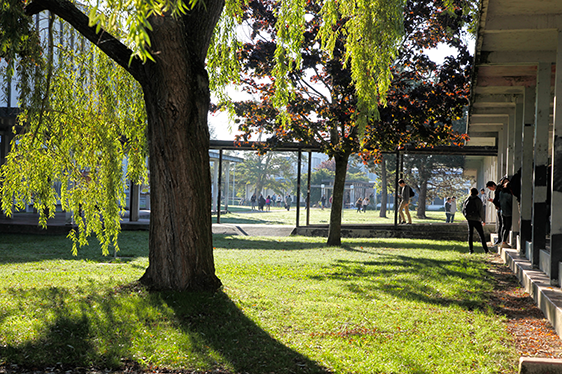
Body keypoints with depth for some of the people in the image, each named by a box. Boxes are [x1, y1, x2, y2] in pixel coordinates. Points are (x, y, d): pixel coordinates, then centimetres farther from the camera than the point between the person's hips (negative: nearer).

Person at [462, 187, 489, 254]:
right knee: (481, 234, 3)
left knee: (470, 234, 9)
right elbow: (481, 211, -9)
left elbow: (463, 210, 10)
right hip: (476, 219, -3)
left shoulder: (467, 200, 4)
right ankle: (485, 249, 0)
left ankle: (470, 249, 5)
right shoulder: (478, 200, -8)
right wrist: (483, 220, 0)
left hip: (469, 219, 3)